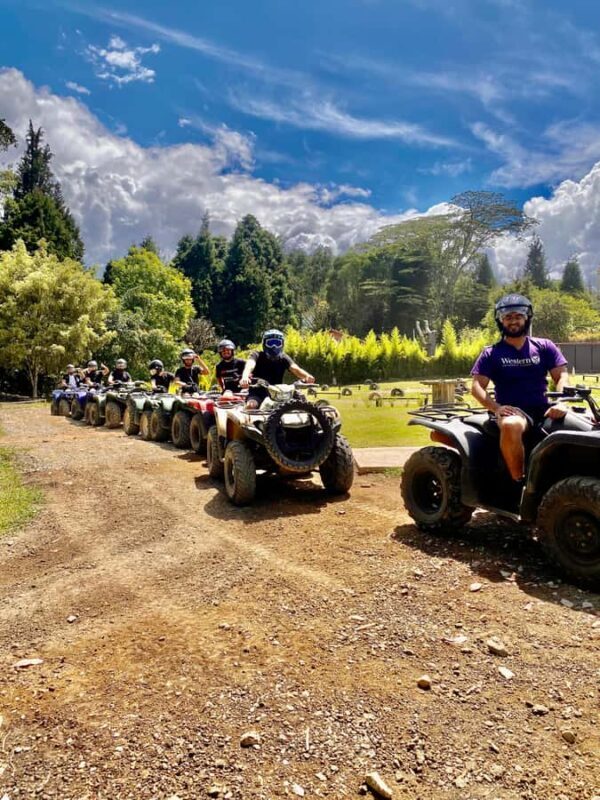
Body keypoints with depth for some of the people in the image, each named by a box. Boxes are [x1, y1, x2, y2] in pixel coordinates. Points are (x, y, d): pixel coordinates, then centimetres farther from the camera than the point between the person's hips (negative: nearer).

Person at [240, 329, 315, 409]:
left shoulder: (283, 358, 3)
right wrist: (245, 377, -51)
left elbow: (295, 368, -15)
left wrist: (307, 376, -40)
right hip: (257, 394, -3)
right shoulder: (257, 355, -4)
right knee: (251, 405, -33)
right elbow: (250, 365, -26)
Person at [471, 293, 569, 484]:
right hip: (512, 411, -3)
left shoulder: (545, 347, 13)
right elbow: (477, 386, 0)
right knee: (510, 426, -39)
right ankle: (519, 482, -25)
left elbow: (562, 375, 7)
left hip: (543, 410, 3)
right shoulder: (491, 354, 8)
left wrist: (560, 402, -14)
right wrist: (496, 408, -18)